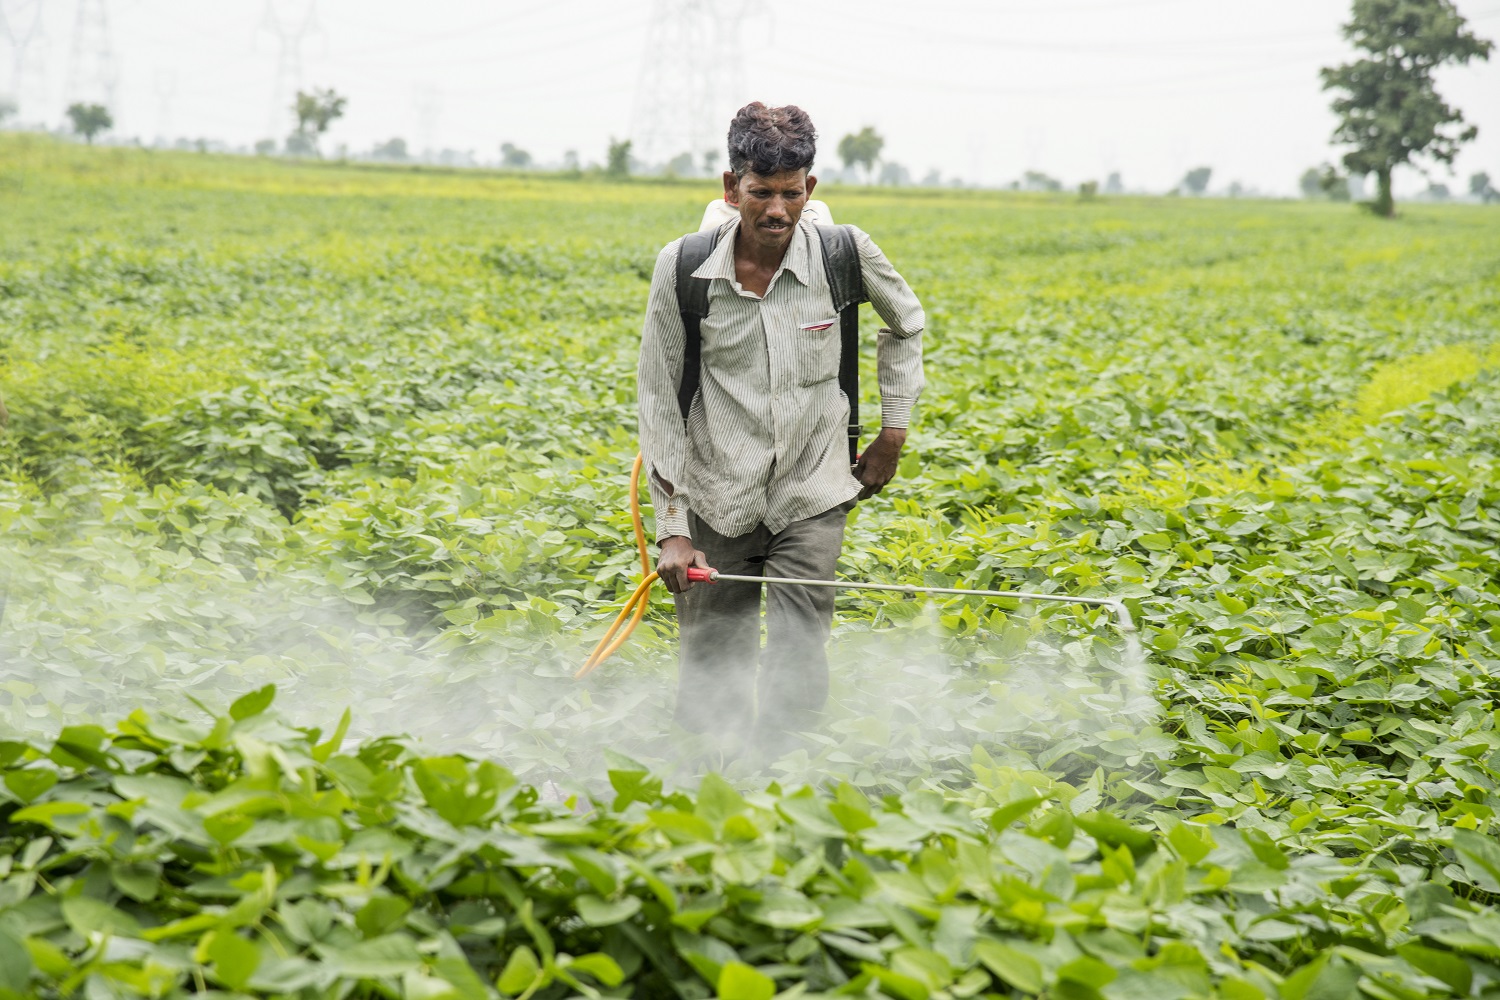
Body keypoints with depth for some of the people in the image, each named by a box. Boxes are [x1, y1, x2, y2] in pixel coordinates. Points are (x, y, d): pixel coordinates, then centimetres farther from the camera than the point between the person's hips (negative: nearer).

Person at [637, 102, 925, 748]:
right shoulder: (683, 267, -9)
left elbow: (906, 324, 16)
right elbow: (658, 398, -3)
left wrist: (894, 432, 12)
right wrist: (672, 529, -6)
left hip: (810, 499, 0)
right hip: (718, 501, 0)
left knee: (798, 674, -12)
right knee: (709, 682, 5)